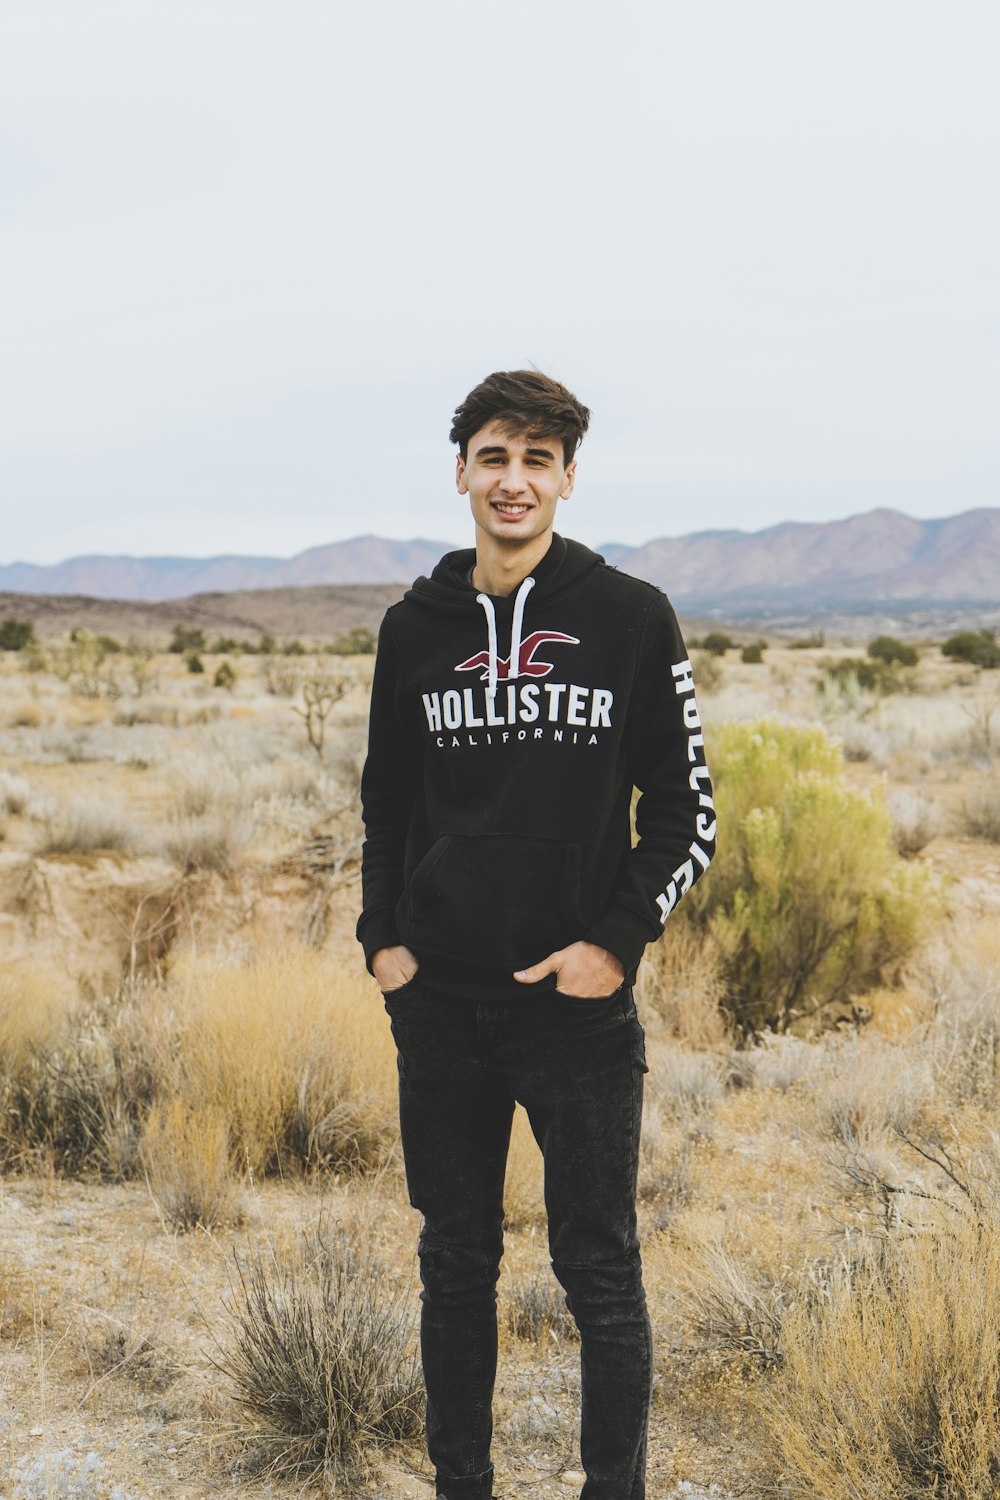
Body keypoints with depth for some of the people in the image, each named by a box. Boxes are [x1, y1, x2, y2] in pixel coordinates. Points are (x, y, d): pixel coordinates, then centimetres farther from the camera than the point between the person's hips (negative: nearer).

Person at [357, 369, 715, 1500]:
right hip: (438, 1002, 3)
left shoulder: (631, 620, -4)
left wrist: (619, 940, -12)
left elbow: (686, 812, -1)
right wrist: (381, 936, 4)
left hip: (580, 1005, -3)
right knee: (455, 1261, 14)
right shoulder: (416, 626, 6)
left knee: (598, 1272, 5)